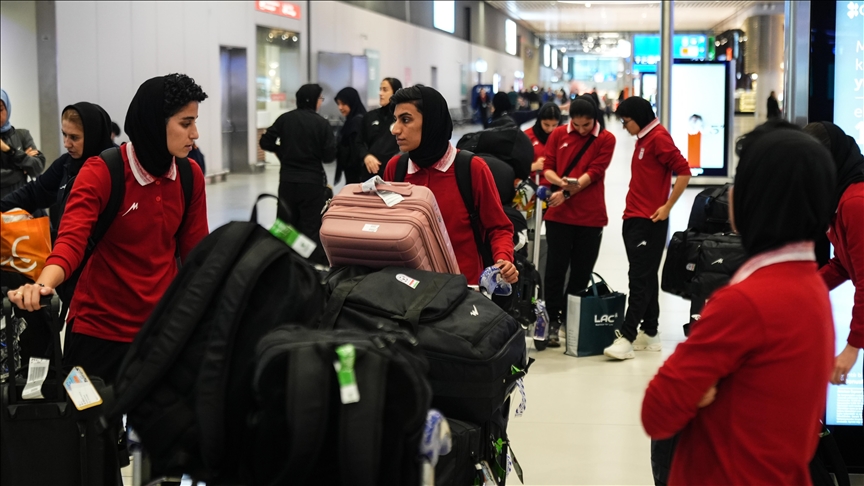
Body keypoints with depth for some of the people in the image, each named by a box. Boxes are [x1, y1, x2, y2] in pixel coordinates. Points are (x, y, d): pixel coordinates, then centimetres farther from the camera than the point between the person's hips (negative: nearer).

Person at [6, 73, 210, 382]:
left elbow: (194, 251, 7)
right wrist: (44, 284, -47)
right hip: (100, 329, -4)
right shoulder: (100, 173, -13)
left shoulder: (191, 176, 0)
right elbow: (72, 240, -26)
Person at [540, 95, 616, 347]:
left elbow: (595, 172, -9)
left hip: (590, 216, 0)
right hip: (559, 213, 0)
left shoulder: (606, 139, 0)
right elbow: (547, 167, 3)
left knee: (582, 272, 6)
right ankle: (553, 321, 6)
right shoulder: (558, 135, 5)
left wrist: (568, 191, -20)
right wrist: (562, 182, -19)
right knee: (556, 268, 0)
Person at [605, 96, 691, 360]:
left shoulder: (659, 137, -12)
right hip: (634, 218, 10)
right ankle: (650, 334, 20)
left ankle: (627, 337, -10)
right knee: (646, 278, 13)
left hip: (649, 221, -10)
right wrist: (632, 209, 12)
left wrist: (667, 206, -16)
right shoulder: (642, 139, 16)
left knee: (640, 279, -9)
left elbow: (683, 171, -17)